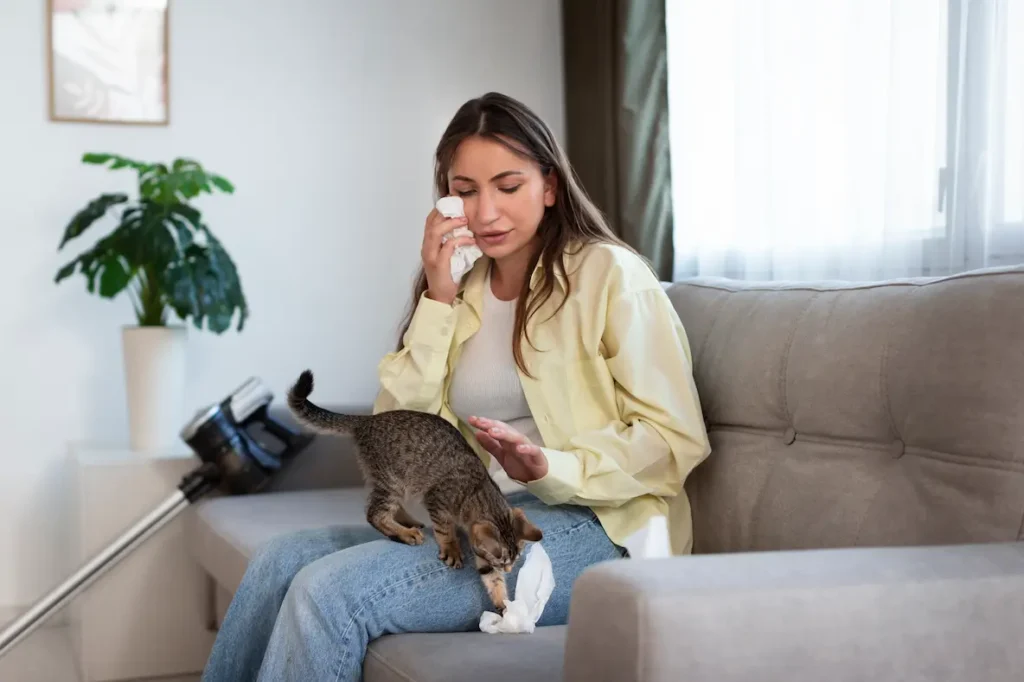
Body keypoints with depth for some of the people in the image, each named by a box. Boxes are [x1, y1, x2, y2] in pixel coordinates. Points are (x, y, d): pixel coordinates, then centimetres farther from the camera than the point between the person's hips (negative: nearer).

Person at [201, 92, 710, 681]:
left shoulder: (608, 272, -4)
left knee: (331, 590, -23)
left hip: (591, 525, -6)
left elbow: (676, 439, -8)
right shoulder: (463, 289, 15)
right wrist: (438, 301, -2)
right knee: (282, 562, -15)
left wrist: (549, 469, -24)